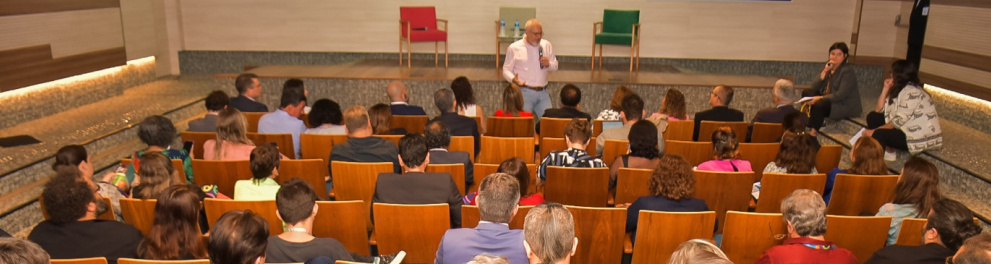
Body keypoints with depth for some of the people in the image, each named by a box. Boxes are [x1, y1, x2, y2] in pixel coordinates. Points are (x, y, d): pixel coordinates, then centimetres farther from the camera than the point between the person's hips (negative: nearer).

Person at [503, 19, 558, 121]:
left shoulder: (546, 45, 9)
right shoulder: (514, 48, -2)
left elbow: (555, 66, 17)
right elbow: (506, 70, 0)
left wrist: (548, 64, -6)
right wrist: (513, 79, -21)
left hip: (543, 92, 4)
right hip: (524, 92, -4)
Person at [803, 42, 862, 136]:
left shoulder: (848, 71, -13)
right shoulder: (828, 67, 8)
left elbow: (840, 95, -23)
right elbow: (814, 87, -2)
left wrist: (820, 98, -30)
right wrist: (825, 71, -12)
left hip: (846, 106, -8)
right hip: (829, 101, 8)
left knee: (819, 104, -33)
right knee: (806, 92, -8)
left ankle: (814, 131, -23)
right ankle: (818, 120, -14)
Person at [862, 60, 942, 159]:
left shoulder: (912, 92, -19)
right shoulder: (899, 89, 9)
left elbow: (899, 121, -23)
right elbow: (878, 109, 5)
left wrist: (874, 131, -18)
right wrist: (886, 88, 1)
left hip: (921, 137, -10)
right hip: (909, 129, 10)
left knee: (878, 134, -27)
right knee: (873, 116, 1)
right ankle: (888, 150, -1)